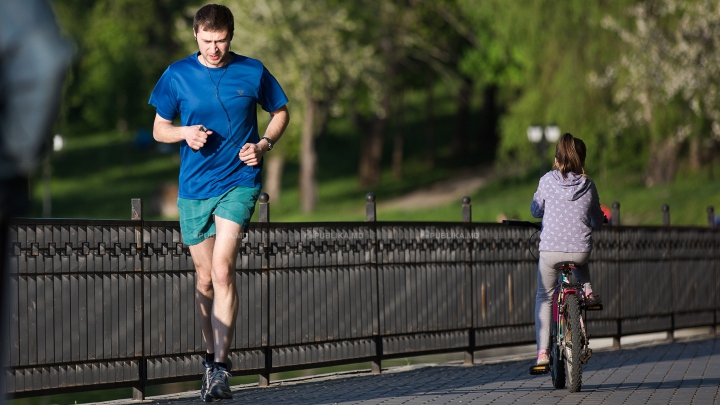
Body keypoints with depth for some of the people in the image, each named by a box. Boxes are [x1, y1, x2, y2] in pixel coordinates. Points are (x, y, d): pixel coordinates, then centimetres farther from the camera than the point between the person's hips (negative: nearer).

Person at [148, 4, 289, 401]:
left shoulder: (252, 72, 0)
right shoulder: (177, 75, 1)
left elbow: (280, 112, 15)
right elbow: (159, 129, 9)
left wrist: (264, 144, -3)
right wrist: (185, 133, -13)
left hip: (239, 182, -2)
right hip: (193, 189, 2)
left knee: (222, 271, -17)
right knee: (204, 279, 9)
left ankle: (220, 368, -16)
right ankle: (211, 357, 26)